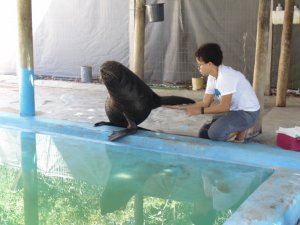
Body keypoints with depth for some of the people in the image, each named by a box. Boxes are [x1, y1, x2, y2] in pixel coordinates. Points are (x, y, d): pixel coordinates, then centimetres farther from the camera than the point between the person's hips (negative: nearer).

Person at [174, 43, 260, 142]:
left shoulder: (226, 76, -25)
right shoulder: (212, 77, 3)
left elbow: (225, 106, -27)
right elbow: (205, 102, 5)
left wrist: (200, 110, -23)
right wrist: (183, 107, -5)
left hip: (248, 113, -9)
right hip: (234, 111, 9)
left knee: (215, 132, -29)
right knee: (204, 133, 5)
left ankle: (240, 132, -3)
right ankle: (235, 131, 13)